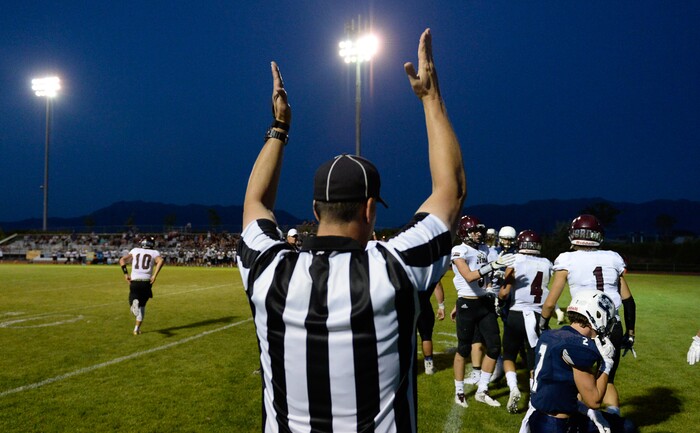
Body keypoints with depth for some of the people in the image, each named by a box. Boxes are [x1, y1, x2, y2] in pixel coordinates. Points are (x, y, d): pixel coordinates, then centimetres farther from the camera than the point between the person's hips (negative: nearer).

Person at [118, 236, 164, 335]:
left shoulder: (135, 251, 16)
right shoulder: (154, 253, 9)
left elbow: (122, 260, 6)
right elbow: (161, 261, -13)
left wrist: (126, 274, 7)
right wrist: (154, 275, -12)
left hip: (134, 282, 0)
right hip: (146, 282, 0)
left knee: (135, 302, 7)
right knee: (142, 306, 18)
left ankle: (135, 304, -29)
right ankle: (137, 328, 15)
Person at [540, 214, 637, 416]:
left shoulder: (568, 261, -2)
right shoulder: (612, 259, 8)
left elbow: (550, 303, -1)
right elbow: (628, 301, 11)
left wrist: (543, 326, 17)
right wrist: (629, 334, 21)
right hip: (613, 328, 4)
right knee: (607, 381, 21)